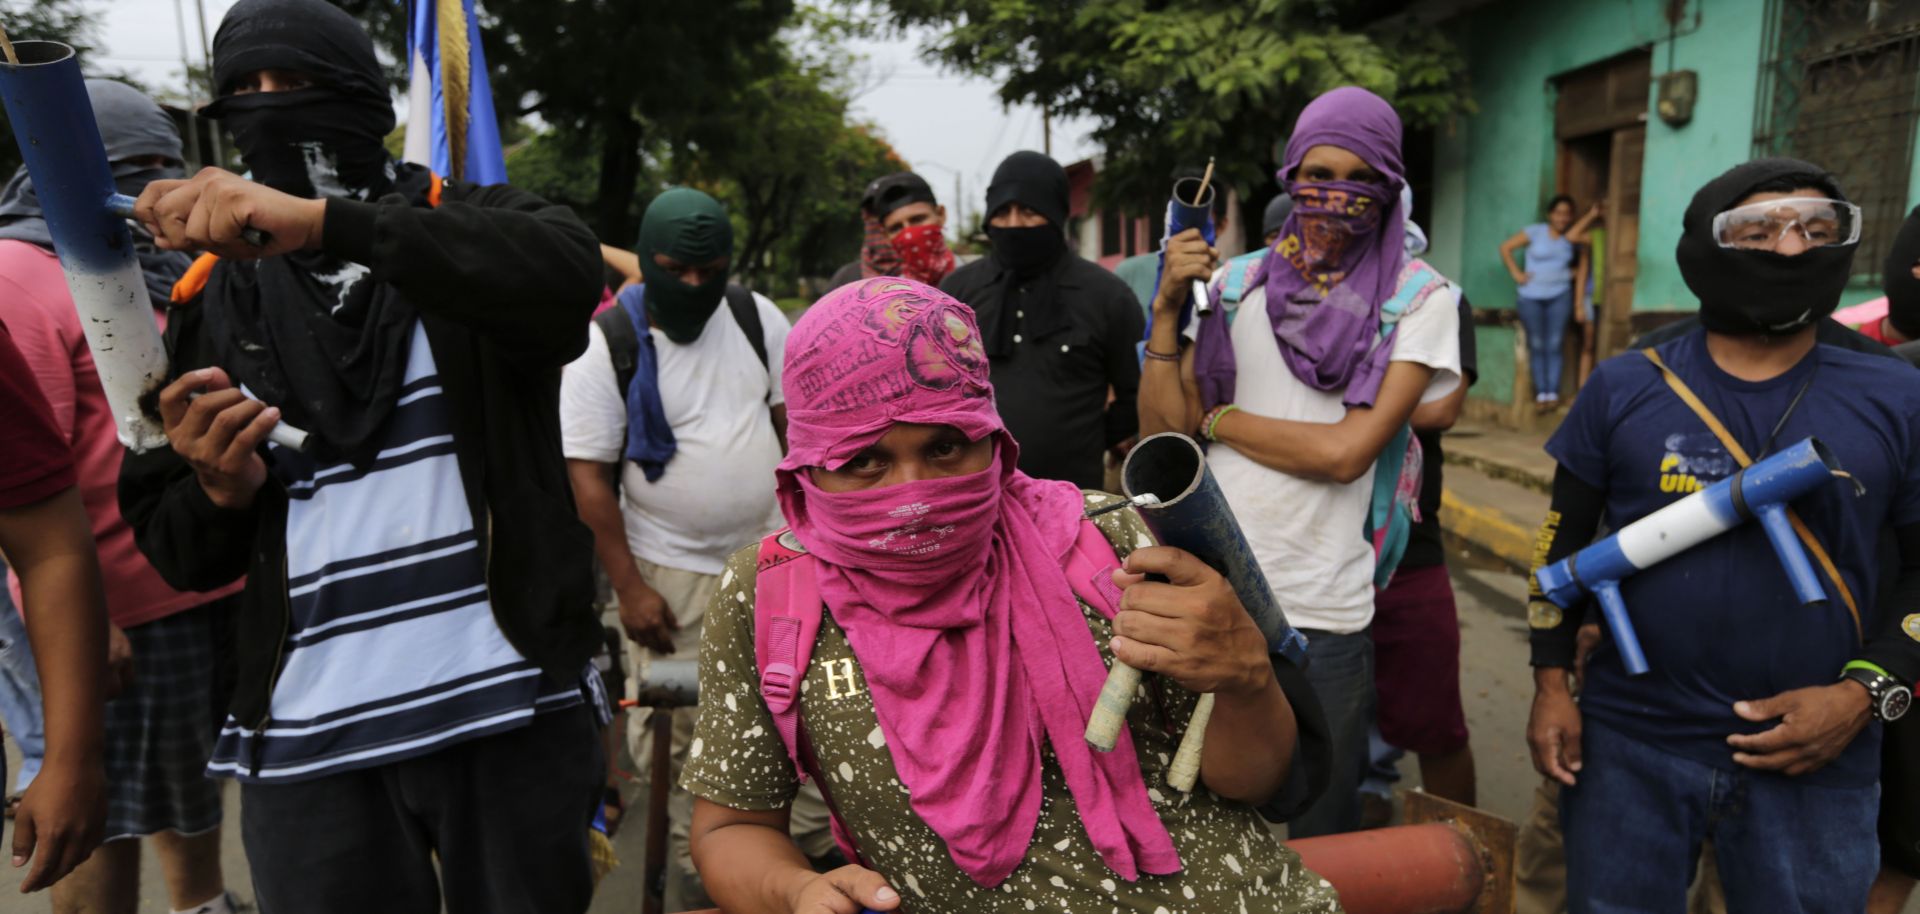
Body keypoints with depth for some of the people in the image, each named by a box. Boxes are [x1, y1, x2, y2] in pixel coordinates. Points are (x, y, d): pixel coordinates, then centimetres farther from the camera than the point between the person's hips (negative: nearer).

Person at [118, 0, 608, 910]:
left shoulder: (472, 228, 2)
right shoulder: (210, 302, 9)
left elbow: (570, 275, -24)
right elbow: (178, 552, 12)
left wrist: (324, 222, -32)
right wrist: (220, 491, -10)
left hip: (514, 712, -2)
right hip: (308, 741, 2)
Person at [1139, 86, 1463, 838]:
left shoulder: (1418, 299, -1)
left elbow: (1347, 451, -12)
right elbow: (1161, 432, 2)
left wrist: (1221, 419, -3)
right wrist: (1167, 306, -7)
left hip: (1322, 612, -2)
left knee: (1315, 839, 14)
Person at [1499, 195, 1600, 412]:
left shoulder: (1571, 237, 7)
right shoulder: (1535, 232, 0)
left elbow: (1572, 235, -17)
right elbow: (1505, 247, -1)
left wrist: (1591, 215, -11)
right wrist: (1516, 273, -6)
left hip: (1559, 296, 2)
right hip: (1531, 297, -1)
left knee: (1554, 345, -4)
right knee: (1537, 345, 1)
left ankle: (1553, 393, -2)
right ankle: (1540, 392, 5)